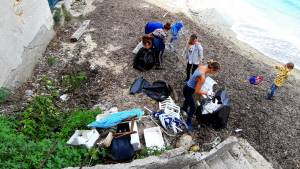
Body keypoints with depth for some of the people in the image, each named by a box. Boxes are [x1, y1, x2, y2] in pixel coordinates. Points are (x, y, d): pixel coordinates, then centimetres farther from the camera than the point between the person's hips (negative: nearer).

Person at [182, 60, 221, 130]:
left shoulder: (202, 66, -12)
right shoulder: (202, 77, -36)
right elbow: (197, 91, -27)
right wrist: (205, 93, -9)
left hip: (187, 86, 9)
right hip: (188, 90, -9)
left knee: (188, 99, 37)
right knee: (193, 108, 7)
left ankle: (184, 108, 68)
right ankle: (188, 123, 27)